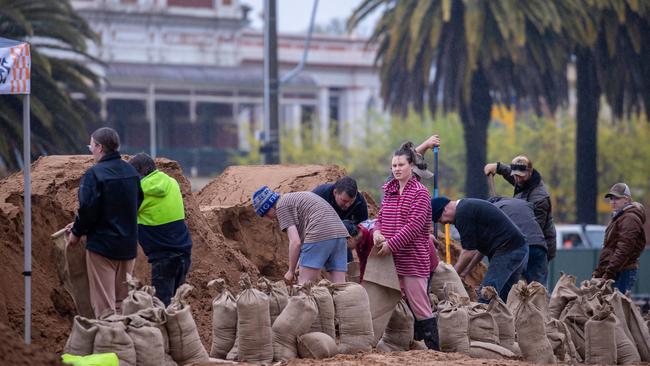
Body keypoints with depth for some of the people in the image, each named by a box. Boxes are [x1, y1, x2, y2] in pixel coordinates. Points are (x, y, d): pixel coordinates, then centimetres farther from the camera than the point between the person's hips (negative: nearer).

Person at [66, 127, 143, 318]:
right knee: (123, 303, 15)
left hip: (102, 245, -7)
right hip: (129, 245, 7)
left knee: (104, 305, -3)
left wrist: (77, 232, -1)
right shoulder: (131, 172, 7)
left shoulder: (94, 174, -16)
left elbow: (88, 208, -20)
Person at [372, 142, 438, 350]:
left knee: (419, 307, -5)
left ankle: (434, 348, 0)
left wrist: (391, 244, -19)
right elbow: (381, 216, 18)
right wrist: (377, 232, -5)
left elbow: (414, 225, -15)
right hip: (391, 259, 7)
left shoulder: (420, 193, -8)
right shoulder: (389, 190, 14)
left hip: (413, 260, -7)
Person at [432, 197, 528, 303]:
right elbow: (481, 247, 24)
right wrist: (465, 270, 22)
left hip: (508, 251, -10)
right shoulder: (467, 206, 20)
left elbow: (469, 251, -11)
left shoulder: (463, 214, -12)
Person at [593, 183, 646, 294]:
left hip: (623, 271, -10)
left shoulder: (630, 219, -11)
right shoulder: (618, 217, 22)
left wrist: (608, 274, -20)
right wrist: (598, 272, 21)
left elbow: (623, 250, -18)